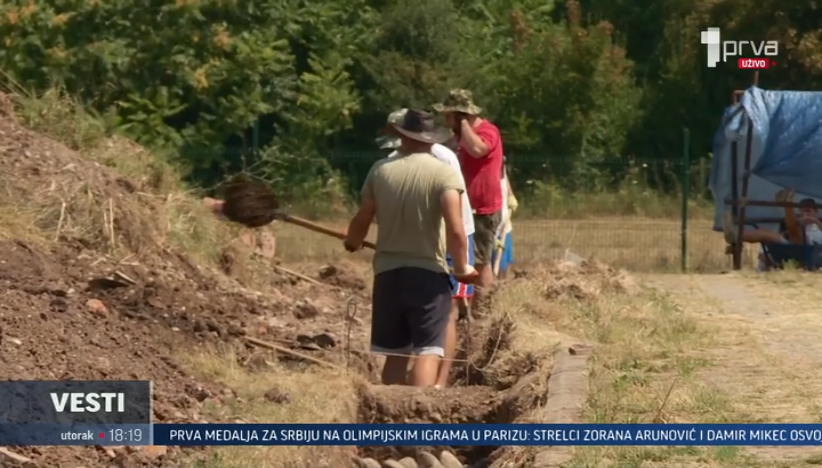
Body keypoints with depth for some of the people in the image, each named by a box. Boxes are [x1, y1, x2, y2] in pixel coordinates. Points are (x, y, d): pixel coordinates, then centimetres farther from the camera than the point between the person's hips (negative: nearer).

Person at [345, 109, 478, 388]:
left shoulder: (381, 170, 2)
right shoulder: (443, 174, -9)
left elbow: (362, 219, 8)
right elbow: (456, 230, -18)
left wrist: (352, 243, 30)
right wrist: (461, 268, -3)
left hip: (387, 271, 4)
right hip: (428, 273, -4)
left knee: (395, 353, 13)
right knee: (427, 350, -6)